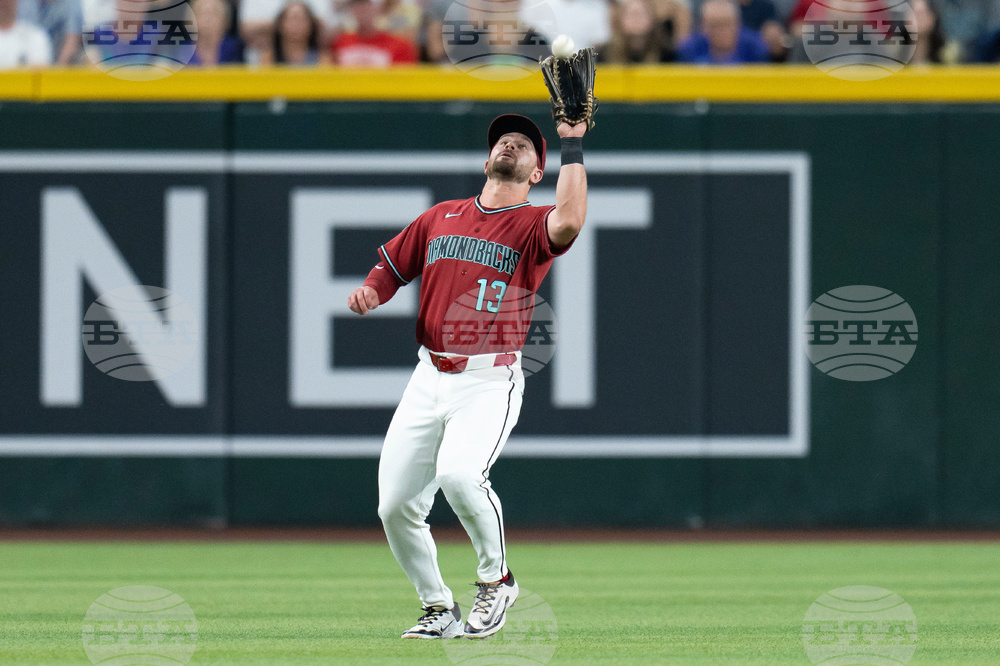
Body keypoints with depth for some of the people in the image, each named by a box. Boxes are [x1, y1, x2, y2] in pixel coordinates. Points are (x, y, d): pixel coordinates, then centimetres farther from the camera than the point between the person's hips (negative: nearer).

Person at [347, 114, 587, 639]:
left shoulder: (533, 226, 0)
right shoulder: (442, 217, 15)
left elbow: (569, 221, -24)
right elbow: (392, 266, 22)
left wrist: (572, 143, -19)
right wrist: (369, 292, 0)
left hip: (490, 383, -5)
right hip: (429, 376, 5)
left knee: (459, 473, -31)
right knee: (396, 505, -1)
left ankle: (496, 577, -6)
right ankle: (440, 611, 18)